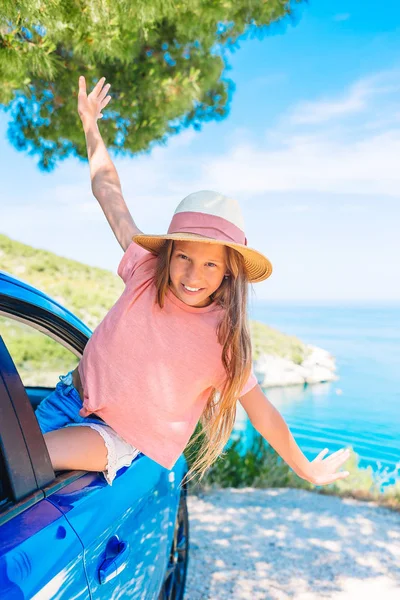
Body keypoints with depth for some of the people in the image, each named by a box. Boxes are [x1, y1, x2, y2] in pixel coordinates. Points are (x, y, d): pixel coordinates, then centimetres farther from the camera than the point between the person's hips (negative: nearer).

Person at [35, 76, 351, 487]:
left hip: (123, 438, -4)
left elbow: (263, 413, -7)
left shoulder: (225, 340, -20)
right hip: (70, 398, 4)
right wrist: (90, 123, 4)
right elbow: (108, 190, -3)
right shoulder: (148, 269, -13)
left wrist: (306, 469, 2)